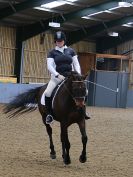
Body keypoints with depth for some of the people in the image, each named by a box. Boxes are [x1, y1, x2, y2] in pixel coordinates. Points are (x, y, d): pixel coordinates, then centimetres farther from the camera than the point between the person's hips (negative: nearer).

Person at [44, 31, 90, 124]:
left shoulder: (71, 51, 10)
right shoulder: (52, 53, 3)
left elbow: (76, 64, 10)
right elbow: (49, 66, -6)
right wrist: (58, 75, -21)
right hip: (57, 76, -2)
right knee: (48, 93, -25)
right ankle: (49, 114, -9)